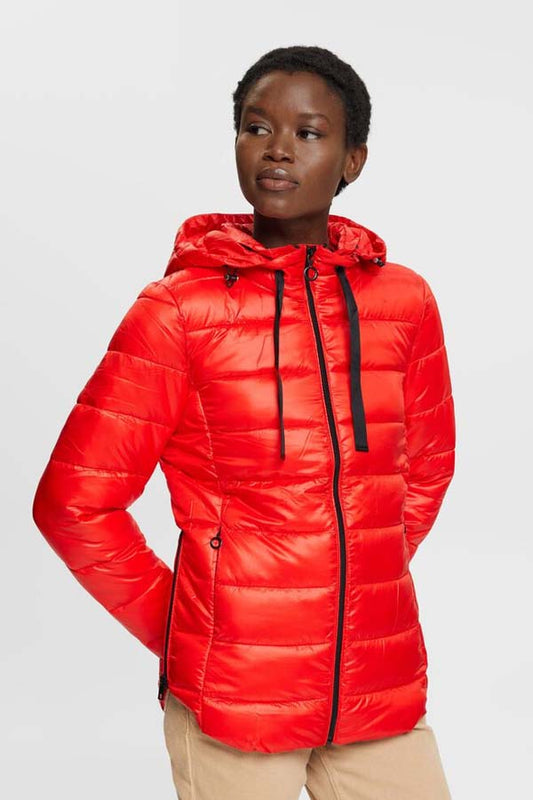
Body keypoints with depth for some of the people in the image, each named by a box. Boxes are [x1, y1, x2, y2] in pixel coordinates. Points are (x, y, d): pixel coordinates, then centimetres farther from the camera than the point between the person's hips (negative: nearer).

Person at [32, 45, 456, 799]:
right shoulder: (179, 311, -7)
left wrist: (365, 589, 10)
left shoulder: (405, 301, 2)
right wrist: (174, 625, 0)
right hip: (233, 699, -3)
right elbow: (76, 501, -4)